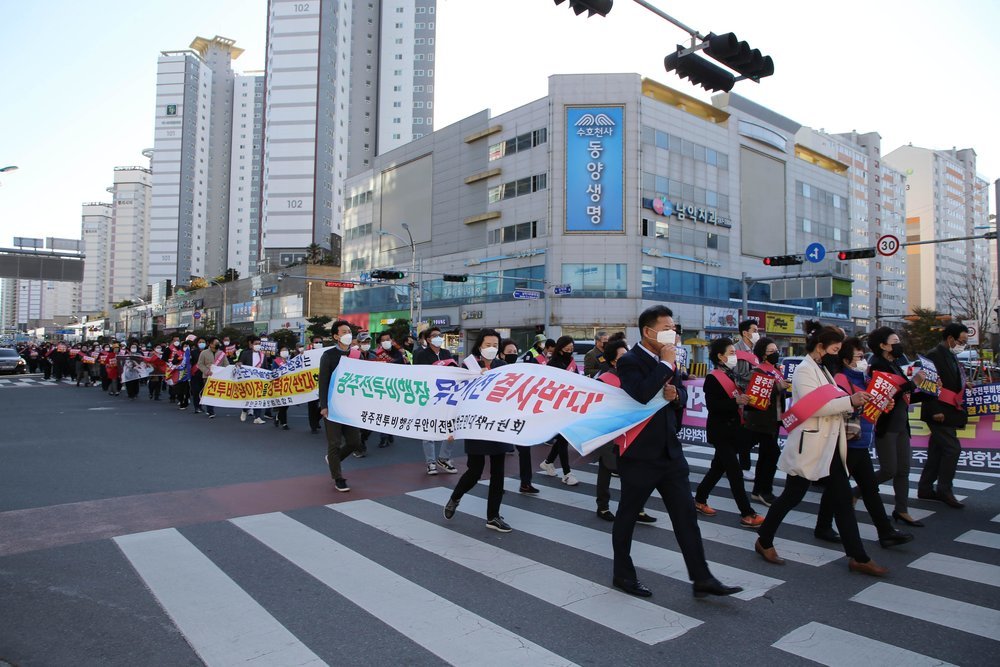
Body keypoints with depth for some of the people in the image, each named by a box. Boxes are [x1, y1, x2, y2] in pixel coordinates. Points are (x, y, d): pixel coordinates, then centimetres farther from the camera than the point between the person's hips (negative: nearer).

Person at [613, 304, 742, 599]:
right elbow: (641, 395, -31)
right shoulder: (629, 361, -14)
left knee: (686, 514, 8)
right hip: (639, 453, -7)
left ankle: (702, 579, 16)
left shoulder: (664, 360, 9)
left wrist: (676, 393, -4)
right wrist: (666, 364, -22)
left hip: (670, 450, 7)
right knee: (627, 515, 9)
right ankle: (623, 574, 25)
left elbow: (680, 394, 20)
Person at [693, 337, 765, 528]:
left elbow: (739, 397, 18)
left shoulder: (731, 375, 12)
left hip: (732, 428, 8)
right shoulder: (712, 378, -13)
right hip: (720, 431, -8)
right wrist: (736, 401, -28)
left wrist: (747, 399, -1)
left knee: (718, 467, 15)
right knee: (735, 471, -7)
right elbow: (711, 405, -22)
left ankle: (699, 500, 28)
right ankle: (747, 515, -4)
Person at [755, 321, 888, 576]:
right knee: (792, 496, 2)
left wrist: (855, 402, 1)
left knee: (843, 498, 7)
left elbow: (831, 403, 15)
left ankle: (858, 557, 14)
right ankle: (764, 541, 19)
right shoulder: (804, 370, -13)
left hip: (830, 445, 9)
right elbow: (813, 407, -23)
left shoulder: (822, 370, 15)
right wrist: (849, 401, -23)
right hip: (809, 446, -9)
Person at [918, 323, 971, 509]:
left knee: (937, 451, 12)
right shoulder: (934, 356, -14)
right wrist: (935, 411, -22)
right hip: (939, 413, -10)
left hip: (948, 413, 10)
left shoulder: (951, 356, 16)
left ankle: (925, 489, 19)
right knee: (952, 448, -10)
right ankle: (944, 490, 0)